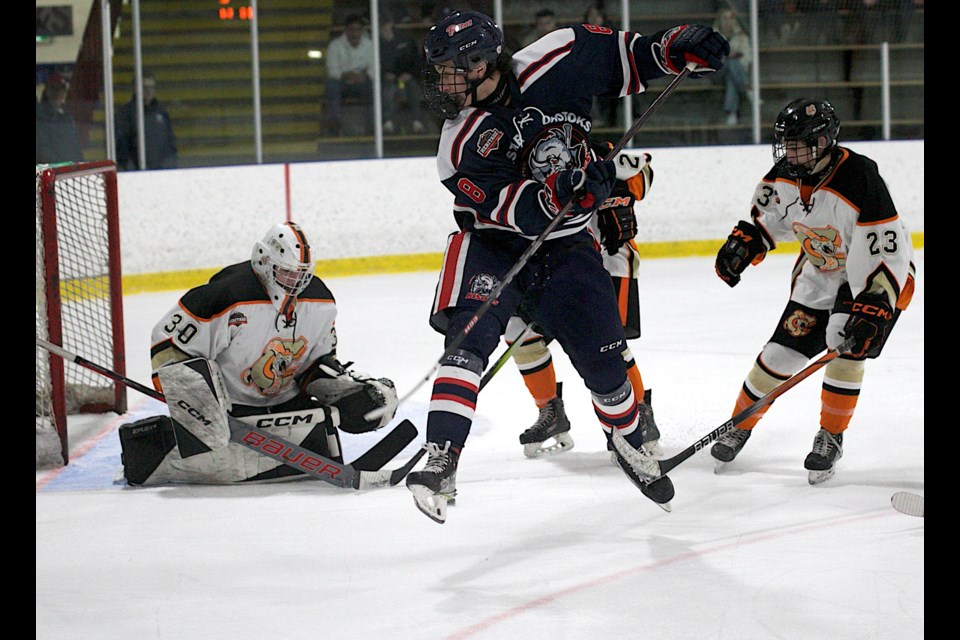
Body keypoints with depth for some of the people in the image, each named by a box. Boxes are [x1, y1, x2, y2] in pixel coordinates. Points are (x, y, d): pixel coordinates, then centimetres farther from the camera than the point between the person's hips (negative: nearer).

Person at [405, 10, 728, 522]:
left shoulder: (553, 65, -15)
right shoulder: (463, 143, -19)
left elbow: (617, 56, 0)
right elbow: (515, 210, -26)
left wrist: (673, 49, -14)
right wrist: (561, 192, -43)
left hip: (567, 245, 2)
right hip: (493, 244, -2)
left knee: (603, 359, 5)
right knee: (469, 338, -25)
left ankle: (629, 439, 34)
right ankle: (440, 461, -29)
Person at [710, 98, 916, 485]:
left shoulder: (861, 181, -33)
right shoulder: (785, 175, -12)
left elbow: (887, 254, -31)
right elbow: (768, 213, 13)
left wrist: (872, 310, -38)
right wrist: (743, 242, -4)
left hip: (874, 278, -6)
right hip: (819, 275, 6)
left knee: (846, 347, -24)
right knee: (781, 352, 2)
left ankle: (830, 438, -5)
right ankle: (740, 425, 22)